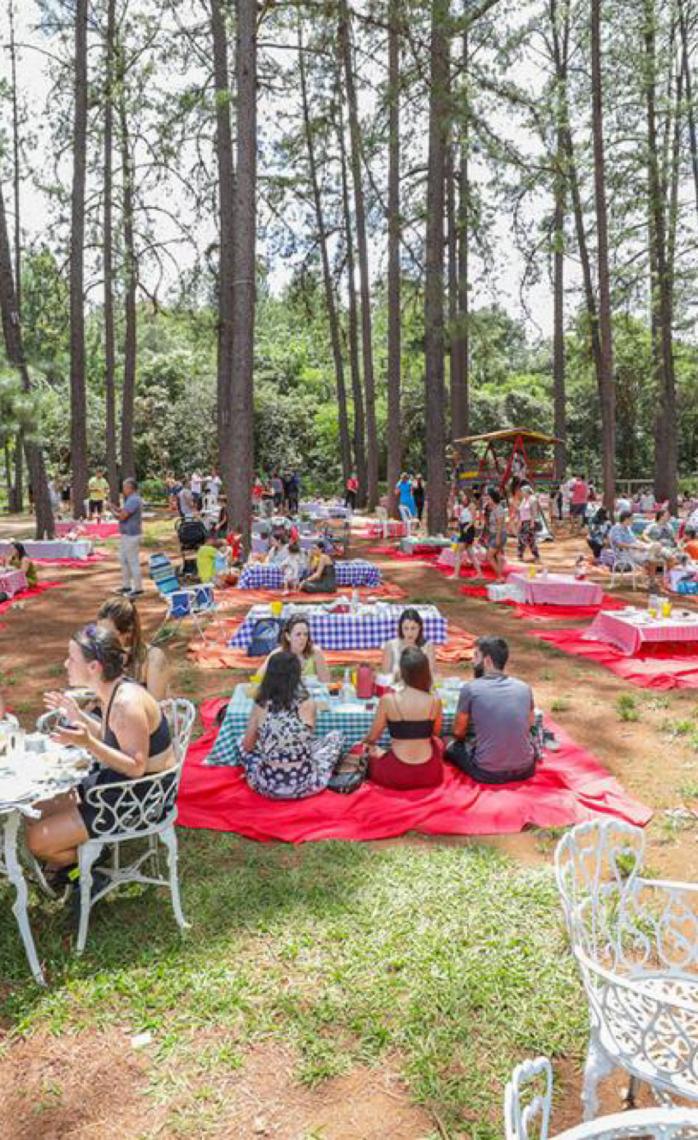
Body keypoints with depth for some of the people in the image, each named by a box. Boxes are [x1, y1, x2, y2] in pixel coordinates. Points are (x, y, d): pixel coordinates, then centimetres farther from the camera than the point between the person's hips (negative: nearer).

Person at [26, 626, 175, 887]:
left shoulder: (127, 703, -29)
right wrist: (78, 716, 7)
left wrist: (87, 743, -34)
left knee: (38, 840, -8)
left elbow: (136, 767, -25)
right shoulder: (112, 691, 0)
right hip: (118, 781, 9)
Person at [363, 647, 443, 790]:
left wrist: (368, 743, 22)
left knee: (368, 751, 28)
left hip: (396, 775, -2)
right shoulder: (435, 701, -8)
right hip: (430, 774, 2)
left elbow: (372, 738, -1)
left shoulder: (388, 700, -14)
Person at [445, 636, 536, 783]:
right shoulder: (524, 687, 2)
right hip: (525, 770, 4)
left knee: (452, 746, 21)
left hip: (487, 773, -4)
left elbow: (458, 732, 4)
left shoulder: (470, 688, -8)